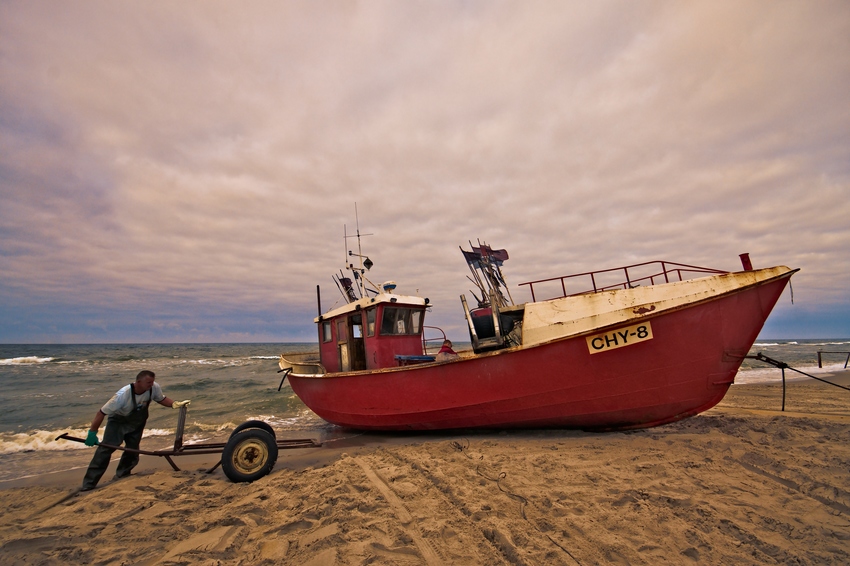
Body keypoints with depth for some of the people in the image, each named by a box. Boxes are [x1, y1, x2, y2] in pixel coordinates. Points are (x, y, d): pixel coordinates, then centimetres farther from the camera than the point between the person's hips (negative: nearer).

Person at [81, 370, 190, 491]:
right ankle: (88, 484, -2)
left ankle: (121, 476, 27)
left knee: (132, 451, 6)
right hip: (118, 422, -4)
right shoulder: (123, 394, -37)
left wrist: (175, 404, -23)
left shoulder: (154, 388, -28)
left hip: (137, 423, 4)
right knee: (105, 450, -12)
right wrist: (92, 433, -25)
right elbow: (101, 413, -27)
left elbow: (161, 399, -7)